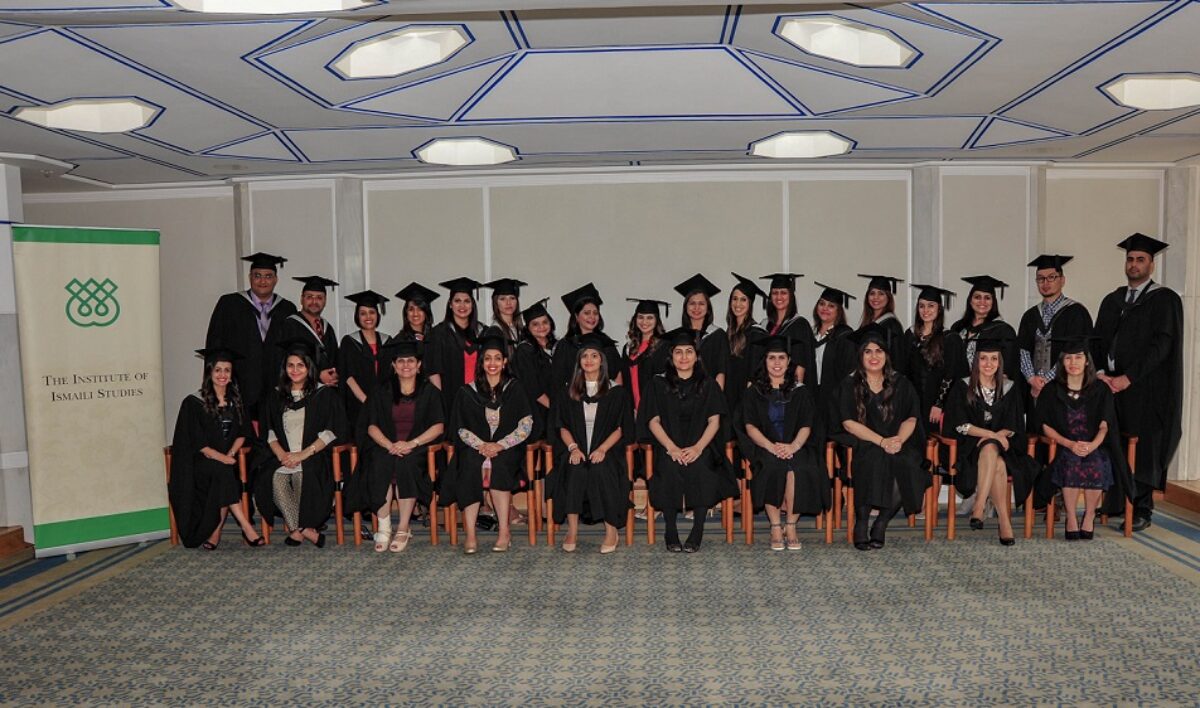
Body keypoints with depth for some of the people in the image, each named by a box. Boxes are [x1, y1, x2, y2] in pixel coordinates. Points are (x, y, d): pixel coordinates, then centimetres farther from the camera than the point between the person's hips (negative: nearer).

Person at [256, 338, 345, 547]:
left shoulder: (325, 394, 5)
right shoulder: (276, 396, 18)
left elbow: (331, 431, -3)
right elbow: (270, 431, 12)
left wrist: (304, 454, -13)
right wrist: (281, 454, -7)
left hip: (314, 456, -3)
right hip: (284, 457, 3)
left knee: (302, 477, -34)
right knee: (275, 481, -28)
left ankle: (295, 528, -15)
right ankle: (306, 530, -21)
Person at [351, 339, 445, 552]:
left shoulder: (429, 391, 10)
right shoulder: (381, 391, 14)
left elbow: (438, 426, -1)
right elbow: (372, 426, 4)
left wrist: (412, 443, -17)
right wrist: (389, 445, -16)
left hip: (418, 448, -1)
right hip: (385, 446, 1)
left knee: (406, 463, -34)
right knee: (380, 464, -32)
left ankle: (403, 529, -28)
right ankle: (383, 528, -28)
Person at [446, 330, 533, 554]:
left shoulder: (514, 389, 8)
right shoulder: (467, 392, 12)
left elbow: (526, 425, 0)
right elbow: (461, 428, 5)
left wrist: (500, 445, -13)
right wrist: (481, 445, -14)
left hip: (507, 449, -1)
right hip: (475, 447, 1)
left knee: (498, 465, -33)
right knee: (470, 465, -31)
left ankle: (505, 531, -27)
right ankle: (470, 535, -33)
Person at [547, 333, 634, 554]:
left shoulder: (616, 392, 7)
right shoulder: (569, 392, 14)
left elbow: (621, 428, 1)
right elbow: (562, 426, 9)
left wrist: (602, 449, -15)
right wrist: (573, 447, -10)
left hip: (606, 451, -2)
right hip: (577, 450, 2)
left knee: (600, 469, -33)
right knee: (573, 469, -31)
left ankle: (611, 530, -21)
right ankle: (572, 530, -27)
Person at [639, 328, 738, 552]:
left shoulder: (708, 384, 11)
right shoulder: (659, 384, 10)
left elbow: (714, 421, 3)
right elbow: (653, 421, 1)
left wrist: (698, 447, -15)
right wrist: (671, 448, -15)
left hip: (700, 446, 0)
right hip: (668, 445, 0)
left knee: (700, 468, -32)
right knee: (670, 469, -32)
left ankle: (696, 534, -22)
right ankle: (671, 534, -20)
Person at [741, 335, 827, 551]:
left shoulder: (800, 392, 13)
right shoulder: (753, 393, 12)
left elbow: (806, 426, 2)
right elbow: (750, 427, 0)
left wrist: (793, 446, -19)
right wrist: (771, 446, -19)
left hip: (796, 447, 0)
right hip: (764, 447, 0)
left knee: (798, 467, -33)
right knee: (772, 466, -34)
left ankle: (791, 526, -20)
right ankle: (776, 527, -25)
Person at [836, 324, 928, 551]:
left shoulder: (900, 384, 11)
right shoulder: (850, 385, 4)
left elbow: (911, 418, 4)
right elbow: (849, 422, -6)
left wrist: (898, 439, -18)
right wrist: (881, 441, -18)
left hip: (898, 445, 2)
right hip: (862, 445, -2)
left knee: (907, 466, -29)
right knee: (875, 459, -34)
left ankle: (881, 524, -14)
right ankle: (861, 524, -23)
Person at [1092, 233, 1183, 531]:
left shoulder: (1165, 300, -1)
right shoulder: (1112, 300, 16)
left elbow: (1161, 345, -11)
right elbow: (1098, 341, 11)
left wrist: (1128, 378, -17)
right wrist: (1100, 372, -7)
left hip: (1145, 389, -5)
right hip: (1112, 384, 5)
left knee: (1142, 448, -2)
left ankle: (1141, 511, 8)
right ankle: (1113, 503, 10)